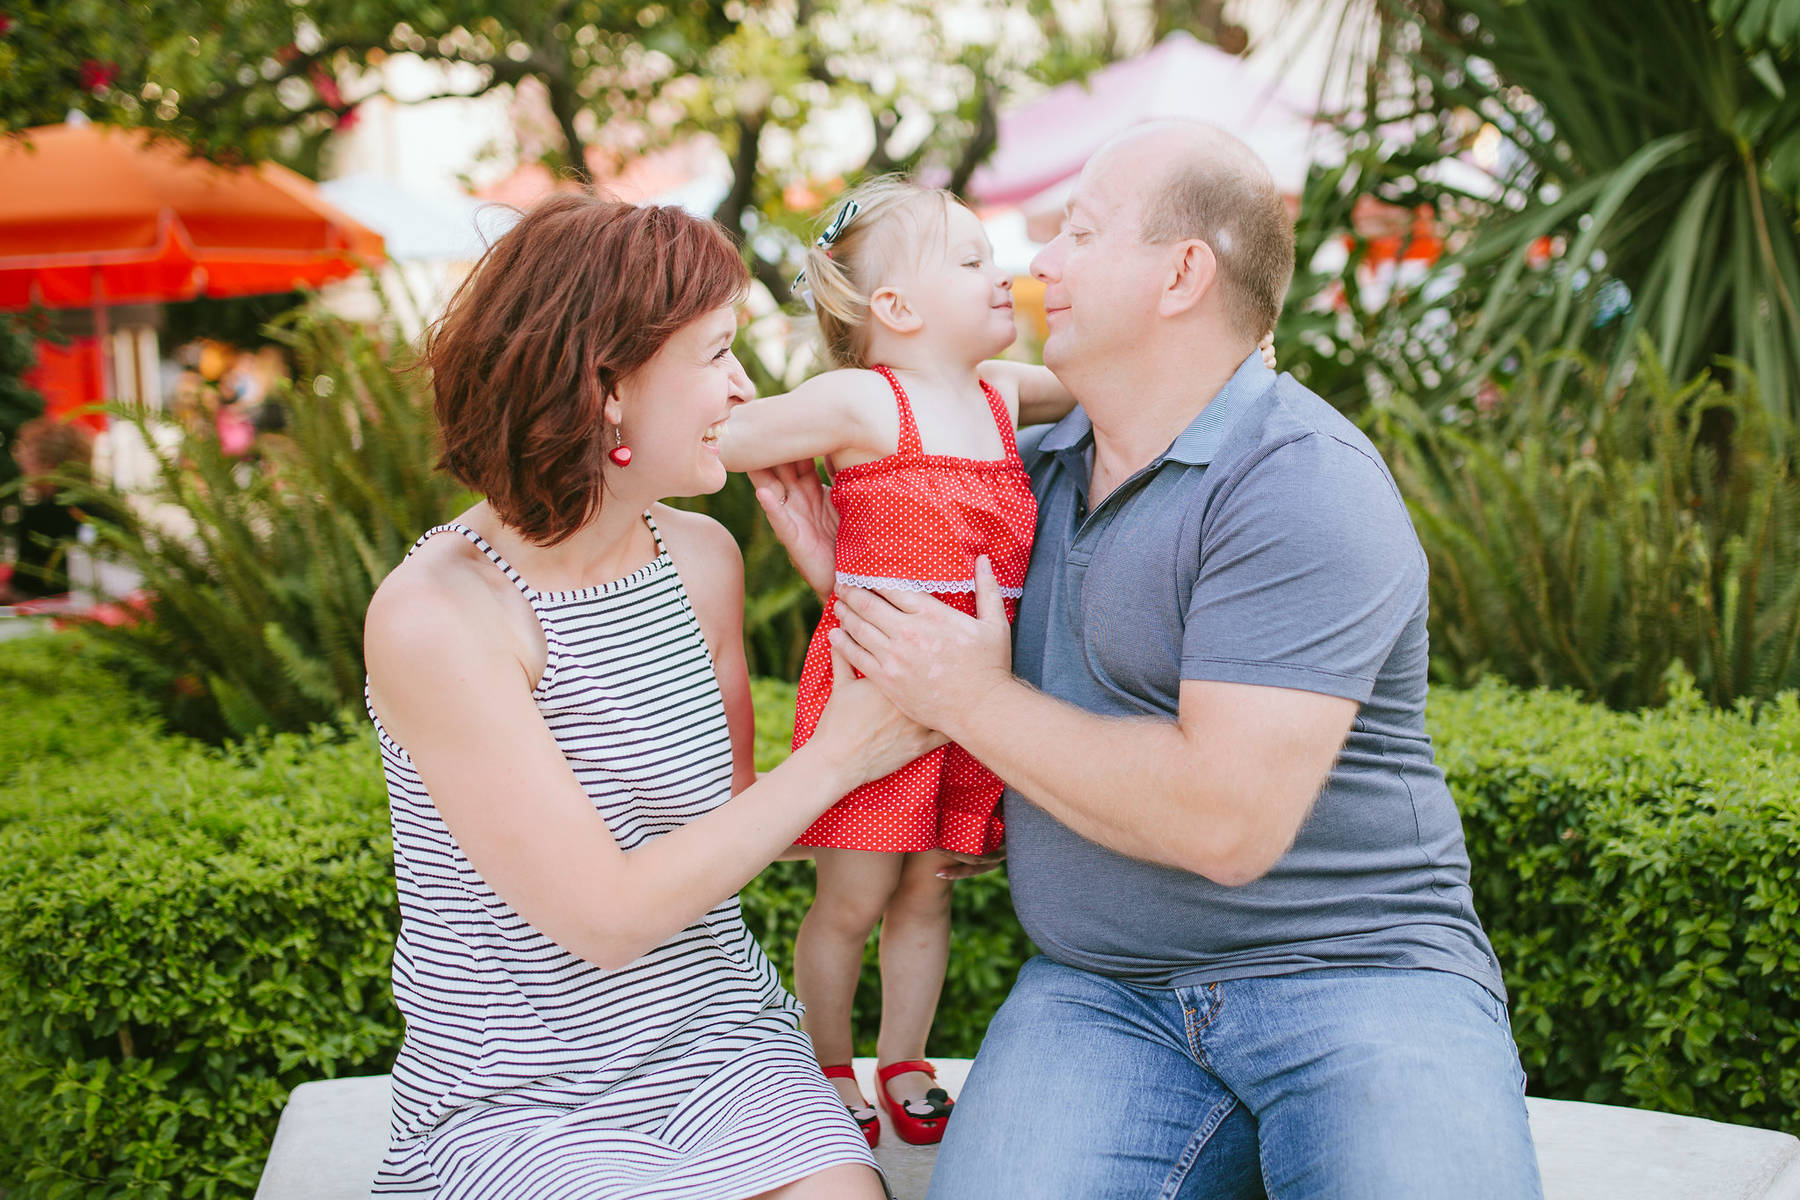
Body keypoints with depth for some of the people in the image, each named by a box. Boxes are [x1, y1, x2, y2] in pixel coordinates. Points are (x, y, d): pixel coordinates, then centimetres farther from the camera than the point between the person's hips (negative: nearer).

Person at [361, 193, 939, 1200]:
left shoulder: (701, 558, 2)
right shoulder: (432, 617, -18)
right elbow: (607, 917, -18)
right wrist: (838, 756, -13)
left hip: (721, 1045, 5)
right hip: (518, 1105, -5)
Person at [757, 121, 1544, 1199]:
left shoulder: (1299, 483, -13)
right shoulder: (1038, 468, 13)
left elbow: (1228, 823, -22)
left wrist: (976, 703, -11)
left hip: (1351, 971, -5)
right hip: (1101, 992, 6)